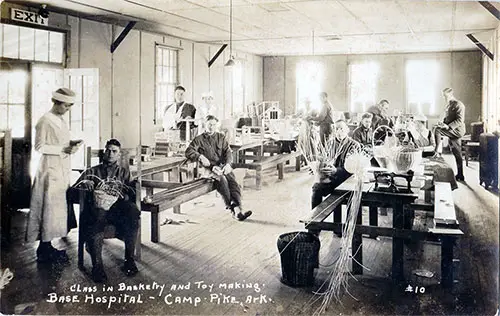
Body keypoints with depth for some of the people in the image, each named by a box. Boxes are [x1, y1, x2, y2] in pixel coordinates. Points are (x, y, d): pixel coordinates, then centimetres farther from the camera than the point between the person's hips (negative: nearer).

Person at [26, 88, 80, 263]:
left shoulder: (61, 121, 15)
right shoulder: (45, 121, -11)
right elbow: (39, 147, -15)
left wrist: (71, 144, 4)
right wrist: (63, 149, -20)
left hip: (62, 169, 9)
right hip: (50, 169, -9)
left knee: (59, 207, 9)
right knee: (49, 207, -5)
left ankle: (47, 246, 18)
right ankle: (44, 250, 3)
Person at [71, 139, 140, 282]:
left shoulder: (124, 172, 29)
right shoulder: (92, 171, 29)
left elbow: (133, 194, 13)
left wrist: (120, 188, -7)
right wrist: (85, 183, -2)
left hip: (118, 205, 1)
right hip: (98, 205, 0)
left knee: (133, 210, -37)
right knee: (98, 214, -40)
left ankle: (129, 259, -28)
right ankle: (97, 265, -39)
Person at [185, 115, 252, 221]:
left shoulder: (221, 137, 22)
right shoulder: (199, 139, 14)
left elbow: (228, 152, 10)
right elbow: (189, 151, 2)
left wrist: (228, 164, -10)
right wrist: (200, 157, -16)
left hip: (223, 166, 3)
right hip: (209, 168, -3)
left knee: (233, 182, -27)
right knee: (222, 180, -35)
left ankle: (238, 210, -41)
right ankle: (232, 208, -36)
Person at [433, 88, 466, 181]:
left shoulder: (458, 105, -12)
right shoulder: (449, 105, 17)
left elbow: (460, 121, -20)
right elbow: (446, 117, 23)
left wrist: (448, 126, -28)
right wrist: (442, 122, 2)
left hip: (457, 130, -9)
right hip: (452, 132, 9)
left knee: (437, 129, -22)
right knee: (457, 154, 10)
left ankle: (438, 151, -17)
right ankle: (460, 176, 15)